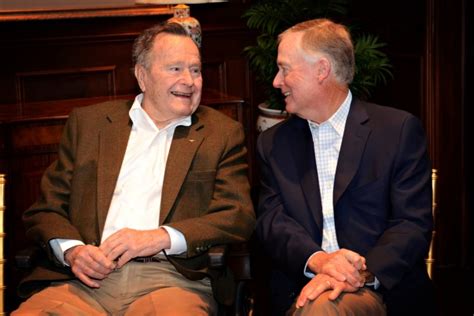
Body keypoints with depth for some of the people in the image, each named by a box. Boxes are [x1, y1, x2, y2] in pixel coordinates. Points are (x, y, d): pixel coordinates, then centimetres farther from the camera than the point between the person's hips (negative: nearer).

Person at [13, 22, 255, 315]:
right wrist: (71, 249, -6)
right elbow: (45, 210, 16)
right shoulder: (88, 122, 18)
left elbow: (240, 218, 4)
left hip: (169, 281, -1)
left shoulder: (223, 133, 15)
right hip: (85, 282, 2)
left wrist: (161, 237, -10)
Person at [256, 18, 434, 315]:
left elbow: (414, 223, -5)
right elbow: (271, 220, 4)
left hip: (386, 289, -2)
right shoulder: (273, 143, 14)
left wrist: (362, 274, -22)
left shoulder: (400, 129, 2)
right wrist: (316, 260, -17)